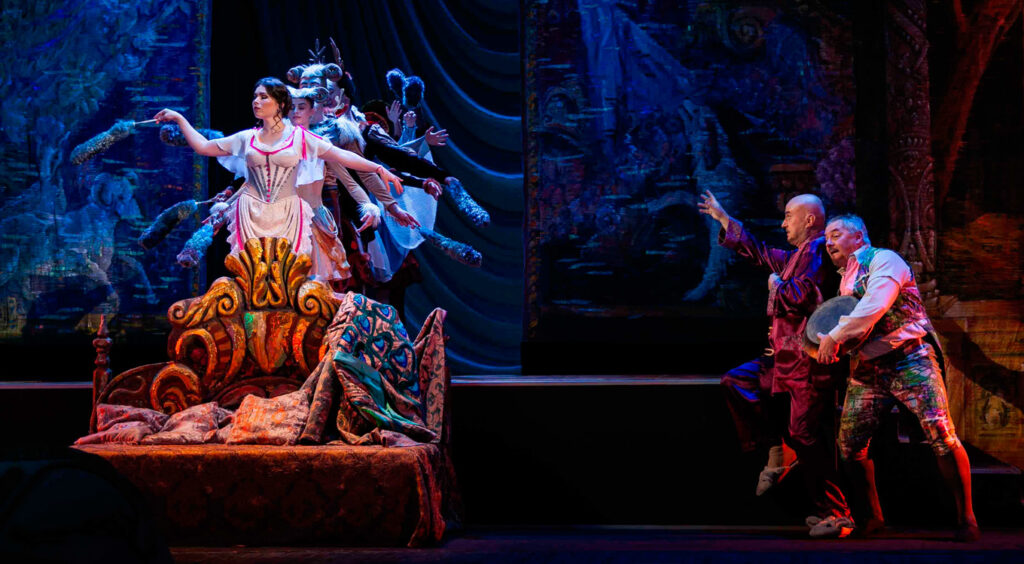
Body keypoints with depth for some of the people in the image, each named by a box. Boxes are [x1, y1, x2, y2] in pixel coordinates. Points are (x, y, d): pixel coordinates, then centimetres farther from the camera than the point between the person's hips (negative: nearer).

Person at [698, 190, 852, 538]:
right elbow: (760, 253, 34)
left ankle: (837, 515, -7)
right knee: (736, 382, 13)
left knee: (804, 434, -12)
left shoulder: (817, 251, -11)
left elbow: (801, 295, -25)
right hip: (787, 357, 10)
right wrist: (723, 218, 38)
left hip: (809, 359, -10)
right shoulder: (796, 256, 19)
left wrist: (777, 285, -4)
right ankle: (775, 451, 10)